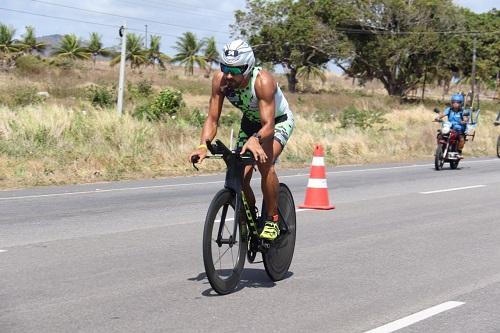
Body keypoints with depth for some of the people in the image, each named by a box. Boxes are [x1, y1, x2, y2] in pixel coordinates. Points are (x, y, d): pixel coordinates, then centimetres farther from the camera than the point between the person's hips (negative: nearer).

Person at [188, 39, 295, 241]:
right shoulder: (220, 80, -25)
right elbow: (212, 119, -22)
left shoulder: (263, 81, -37)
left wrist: (255, 139, -62)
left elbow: (268, 124, -41)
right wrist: (203, 145, -40)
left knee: (265, 162, -32)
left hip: (279, 121, -5)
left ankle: (271, 220, -17)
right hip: (250, 122, 5)